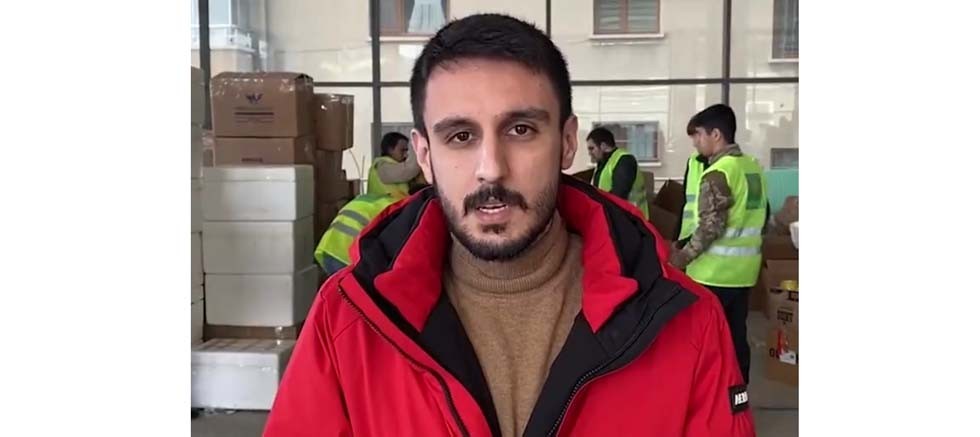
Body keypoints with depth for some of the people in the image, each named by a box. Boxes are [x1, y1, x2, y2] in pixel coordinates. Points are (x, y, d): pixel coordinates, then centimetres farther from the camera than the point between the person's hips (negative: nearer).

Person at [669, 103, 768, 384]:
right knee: (736, 337, 13)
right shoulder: (754, 167, 9)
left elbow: (711, 226, -21)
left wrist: (684, 256, -12)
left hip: (715, 271, -8)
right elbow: (761, 216, 17)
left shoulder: (718, 173, -16)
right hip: (744, 270, 8)